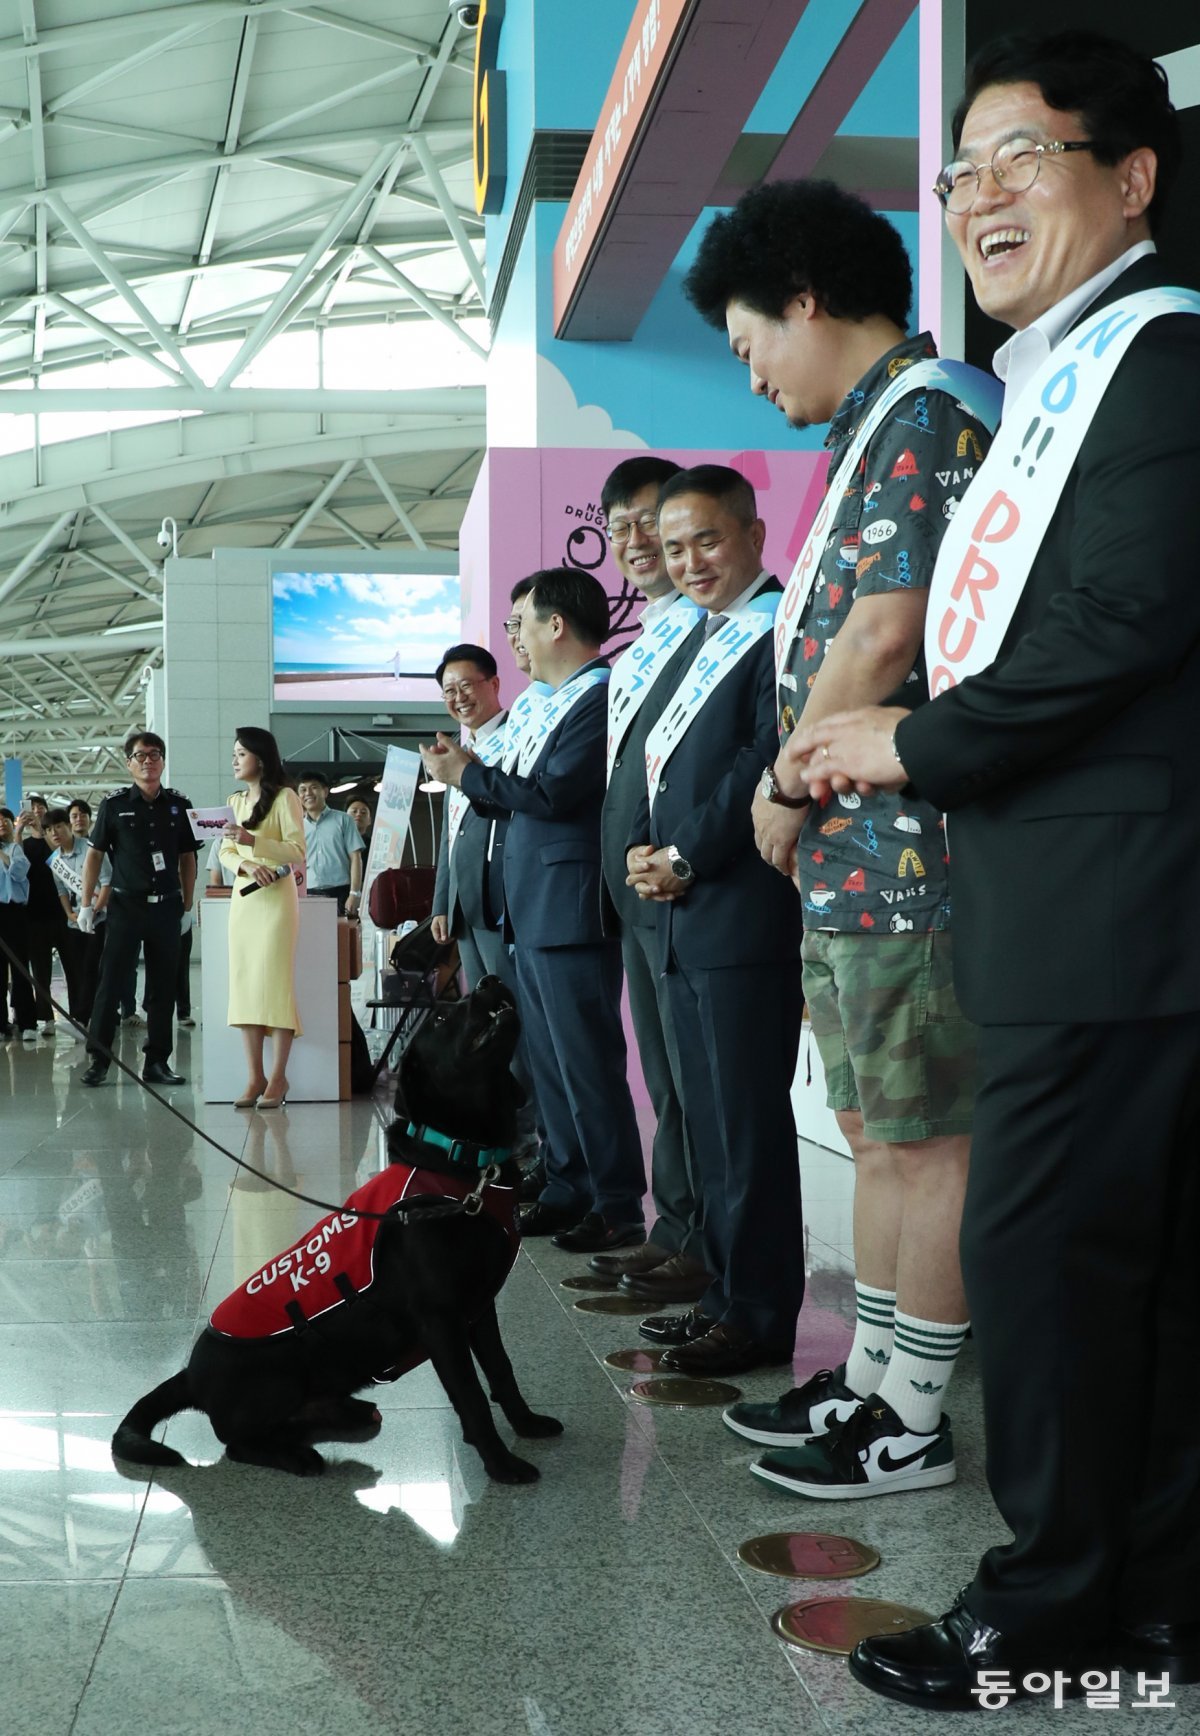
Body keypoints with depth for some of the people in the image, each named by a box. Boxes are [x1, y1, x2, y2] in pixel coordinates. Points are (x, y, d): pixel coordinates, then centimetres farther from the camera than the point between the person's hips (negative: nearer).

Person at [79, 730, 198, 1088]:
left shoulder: (178, 805, 7)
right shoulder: (114, 804, 1)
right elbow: (94, 854, 3)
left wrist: (188, 907, 9)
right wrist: (86, 904, -2)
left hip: (167, 907, 2)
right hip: (126, 906, -2)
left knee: (163, 986, 5)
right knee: (110, 981, -2)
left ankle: (157, 1061, 12)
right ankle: (98, 1058, 4)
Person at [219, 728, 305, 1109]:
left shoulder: (285, 797, -3)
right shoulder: (235, 801, 17)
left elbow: (297, 851, -10)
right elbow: (225, 853, 13)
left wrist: (252, 841, -20)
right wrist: (246, 865, -9)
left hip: (276, 897, -7)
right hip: (243, 897, 7)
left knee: (274, 983, -9)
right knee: (243, 984, 1)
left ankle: (278, 1077, -5)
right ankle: (255, 1076, 4)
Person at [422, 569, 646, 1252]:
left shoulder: (601, 697, -14)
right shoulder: (560, 703, 16)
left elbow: (553, 793, -22)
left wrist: (468, 774, -11)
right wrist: (472, 769, 5)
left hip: (572, 911, -10)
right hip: (535, 913, 10)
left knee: (588, 1063, -4)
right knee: (551, 1061, 14)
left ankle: (618, 1207, 4)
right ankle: (568, 1191, 23)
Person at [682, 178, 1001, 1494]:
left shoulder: (924, 414, -10)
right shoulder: (875, 428, 20)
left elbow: (884, 638, -19)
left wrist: (787, 788, -8)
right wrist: (798, 795, 9)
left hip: (903, 853, -10)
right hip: (852, 858, 10)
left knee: (925, 1139, -1)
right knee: (876, 1131, 15)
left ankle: (910, 1424, 9)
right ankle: (867, 1380, 27)